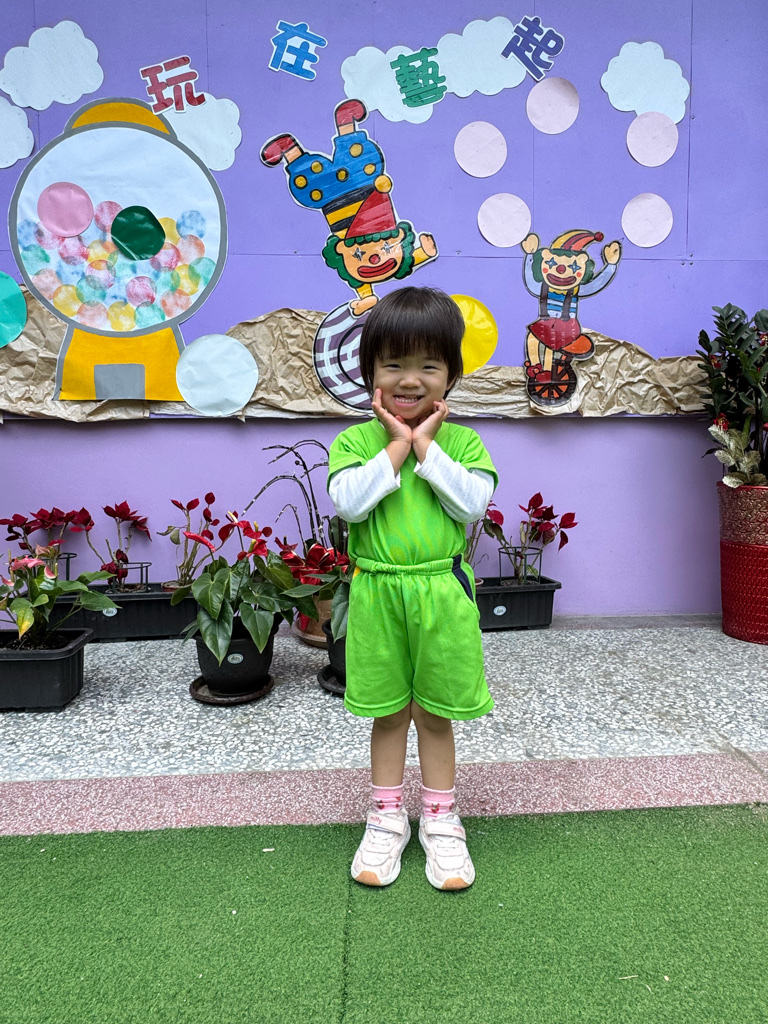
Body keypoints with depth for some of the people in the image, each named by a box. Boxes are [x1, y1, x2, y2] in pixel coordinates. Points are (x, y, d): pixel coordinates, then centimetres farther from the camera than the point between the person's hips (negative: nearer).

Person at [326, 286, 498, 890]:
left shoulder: (462, 441, 1)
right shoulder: (355, 441, -1)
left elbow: (473, 503, -14)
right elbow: (347, 502, -18)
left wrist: (427, 446, -14)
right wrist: (397, 447, -14)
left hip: (442, 593, 0)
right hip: (377, 592, 0)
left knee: (435, 713, 13)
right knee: (388, 713, 14)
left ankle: (440, 819, 33)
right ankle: (387, 818, 33)